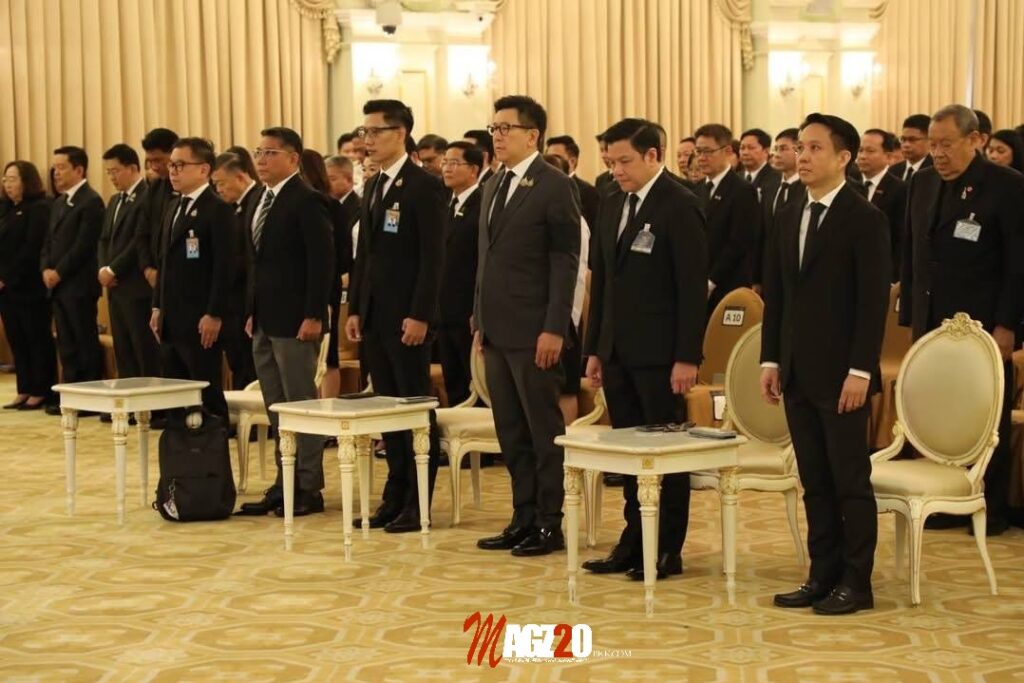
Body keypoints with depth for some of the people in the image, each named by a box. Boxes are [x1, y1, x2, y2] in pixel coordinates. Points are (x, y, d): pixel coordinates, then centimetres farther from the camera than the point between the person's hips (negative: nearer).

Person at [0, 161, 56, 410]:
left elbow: (31, 249, -15)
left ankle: (42, 392, 3)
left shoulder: (39, 209, -8)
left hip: (29, 287, -7)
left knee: (38, 339, -1)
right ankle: (25, 390, 14)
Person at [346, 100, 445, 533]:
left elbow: (433, 257, -14)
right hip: (374, 317, 8)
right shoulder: (373, 188, 15)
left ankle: (418, 503, 4)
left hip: (407, 318, -8)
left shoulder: (424, 186, -9)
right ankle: (395, 495, 16)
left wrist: (420, 315, -19)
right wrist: (354, 309, 12)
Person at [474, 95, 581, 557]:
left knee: (544, 431, 0)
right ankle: (524, 519, 20)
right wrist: (481, 320, 15)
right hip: (497, 330, 8)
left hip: (533, 332, -8)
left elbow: (565, 262, -13)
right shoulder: (494, 186, 15)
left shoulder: (555, 187, -9)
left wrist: (554, 329, -17)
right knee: (511, 433, 12)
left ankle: (550, 525, 7)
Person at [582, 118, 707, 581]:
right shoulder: (612, 206, 13)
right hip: (618, 352, 7)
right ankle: (634, 542, 18)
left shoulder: (680, 207, -10)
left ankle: (668, 550, 9)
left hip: (658, 353, -7)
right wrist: (594, 347, 13)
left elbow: (693, 286, -13)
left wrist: (687, 358, -17)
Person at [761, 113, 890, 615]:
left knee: (850, 480, 1)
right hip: (797, 374, 7)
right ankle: (823, 576, 16)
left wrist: (860, 371, -17)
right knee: (814, 481, 10)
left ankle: (856, 582, 8)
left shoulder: (865, 219, -8)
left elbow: (874, 301, -12)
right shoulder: (788, 219, 13)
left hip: (841, 374, -6)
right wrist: (770, 360, 9)